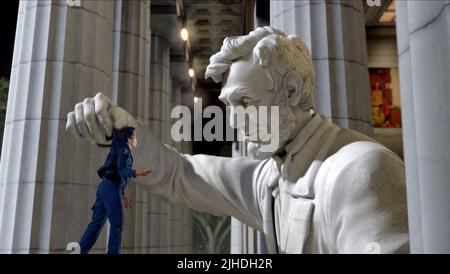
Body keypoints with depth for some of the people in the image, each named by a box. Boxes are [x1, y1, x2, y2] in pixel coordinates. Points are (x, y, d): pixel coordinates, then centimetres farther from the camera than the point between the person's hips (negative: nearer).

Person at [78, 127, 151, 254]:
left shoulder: (120, 151, 23)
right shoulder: (124, 150, -6)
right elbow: (122, 170, -21)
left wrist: (122, 195, 26)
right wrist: (136, 172, -38)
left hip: (104, 187, 9)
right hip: (111, 189, -9)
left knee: (97, 222, 8)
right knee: (117, 223, -5)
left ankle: (80, 250, 6)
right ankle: (113, 252, -4)